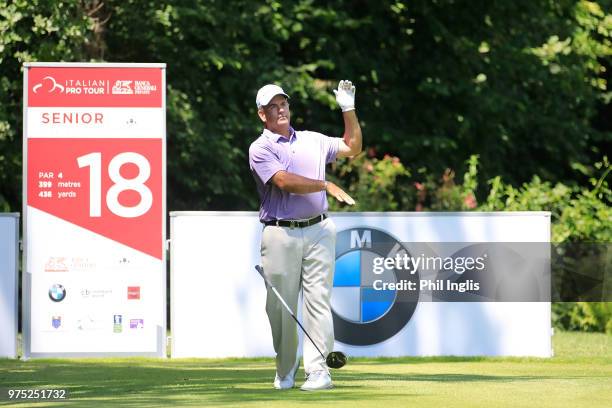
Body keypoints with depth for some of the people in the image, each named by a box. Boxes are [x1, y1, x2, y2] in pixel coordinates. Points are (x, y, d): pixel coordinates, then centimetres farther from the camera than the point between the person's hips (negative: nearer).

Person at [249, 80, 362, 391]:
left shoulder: (312, 140, 17)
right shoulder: (260, 149, 0)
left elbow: (353, 147, 23)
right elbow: (284, 182, -14)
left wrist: (348, 109, 13)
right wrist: (327, 186, -17)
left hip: (318, 230, 3)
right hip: (280, 234, -3)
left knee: (318, 301, -6)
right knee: (281, 306, 0)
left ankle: (318, 370, -9)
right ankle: (286, 371, 13)